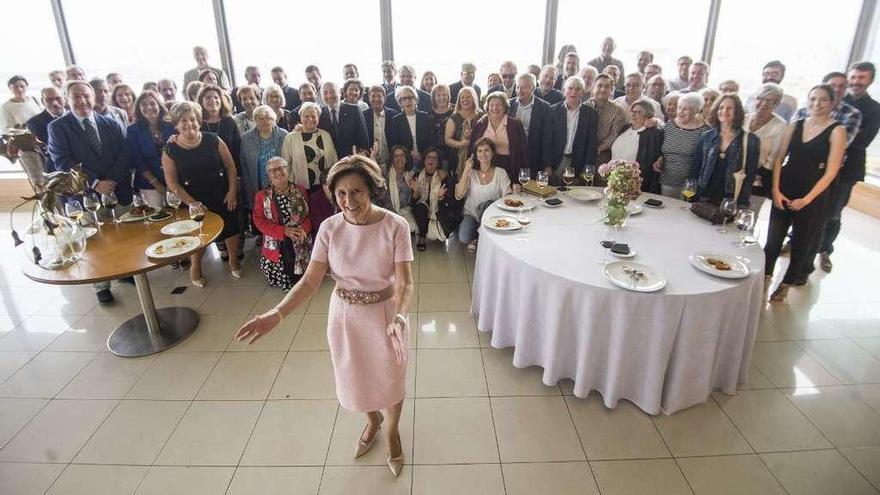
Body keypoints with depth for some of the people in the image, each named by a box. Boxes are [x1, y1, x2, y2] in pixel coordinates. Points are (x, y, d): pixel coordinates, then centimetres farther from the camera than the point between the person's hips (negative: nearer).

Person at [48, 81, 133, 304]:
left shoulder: (110, 123, 11)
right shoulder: (57, 127, 2)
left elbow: (124, 154, 4)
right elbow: (62, 161, -6)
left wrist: (111, 181, -9)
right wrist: (95, 183, -15)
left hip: (119, 190, 3)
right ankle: (101, 286, 13)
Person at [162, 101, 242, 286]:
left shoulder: (213, 140, -8)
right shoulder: (170, 150, -9)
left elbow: (230, 166, -3)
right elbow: (172, 182, -6)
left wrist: (232, 191, -8)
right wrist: (191, 202, -11)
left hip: (223, 197, 1)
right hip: (195, 201, 0)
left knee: (232, 228, 10)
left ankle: (233, 259, 35)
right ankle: (195, 267, 35)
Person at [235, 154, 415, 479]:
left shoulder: (395, 226, -22)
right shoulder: (330, 228, -13)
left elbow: (405, 282, -23)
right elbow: (310, 281, -13)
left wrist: (400, 318, -43)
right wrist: (277, 313, -28)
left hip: (386, 314, -3)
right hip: (345, 315, 3)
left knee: (390, 378, 18)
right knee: (356, 378, 23)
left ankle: (392, 430, 51)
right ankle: (373, 421, 58)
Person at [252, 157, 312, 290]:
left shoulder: (300, 191, 4)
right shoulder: (261, 196, 0)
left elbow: (309, 213, 4)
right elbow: (259, 220, -6)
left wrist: (304, 229, -18)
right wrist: (283, 231, -19)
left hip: (299, 244, 1)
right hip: (276, 247, -1)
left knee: (298, 278, 3)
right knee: (277, 278, 1)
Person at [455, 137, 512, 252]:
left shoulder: (500, 173, -1)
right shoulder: (471, 172, 1)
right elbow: (459, 196, -12)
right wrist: (466, 171, -15)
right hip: (472, 214, 0)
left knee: (487, 204, -35)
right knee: (463, 238, -29)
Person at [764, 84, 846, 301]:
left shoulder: (837, 131, -7)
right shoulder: (795, 125, 4)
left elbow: (831, 172, -10)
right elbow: (779, 158, 4)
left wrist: (807, 199, -13)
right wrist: (776, 190, -5)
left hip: (813, 196, -3)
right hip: (784, 191, 3)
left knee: (802, 242, 9)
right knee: (773, 238, 5)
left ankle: (786, 284, 24)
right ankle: (764, 278, 21)